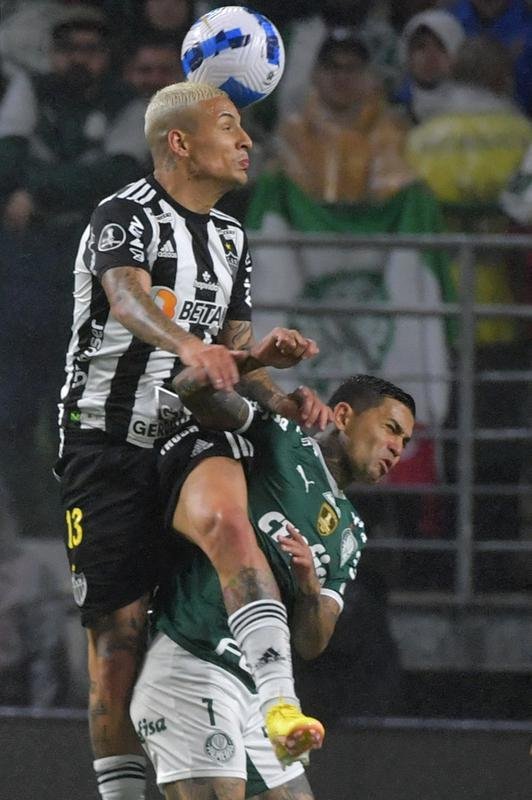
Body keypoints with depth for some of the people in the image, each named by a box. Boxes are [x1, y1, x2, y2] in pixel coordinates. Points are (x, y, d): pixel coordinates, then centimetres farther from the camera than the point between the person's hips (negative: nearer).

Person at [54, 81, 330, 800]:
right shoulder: (126, 215, -9)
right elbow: (127, 298, -29)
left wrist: (282, 399, -4)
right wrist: (188, 343, -50)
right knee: (120, 627, -11)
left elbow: (235, 351, 18)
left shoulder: (230, 238, 18)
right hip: (108, 443, -7)